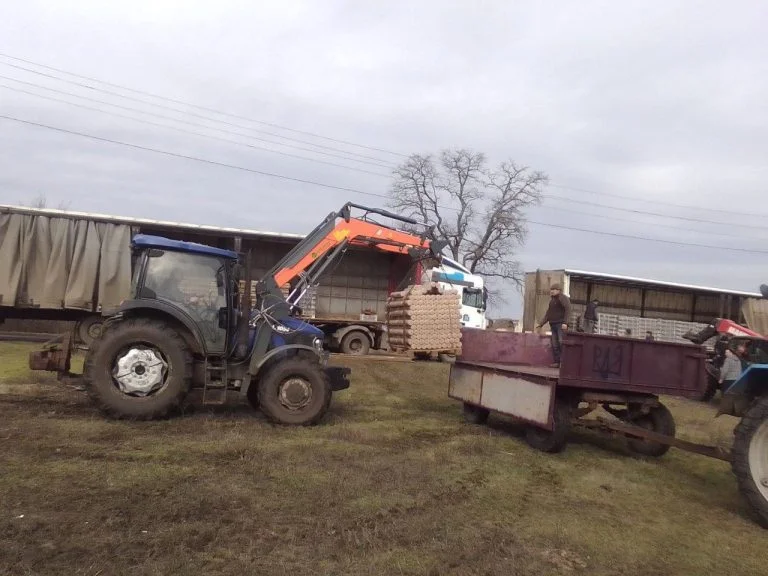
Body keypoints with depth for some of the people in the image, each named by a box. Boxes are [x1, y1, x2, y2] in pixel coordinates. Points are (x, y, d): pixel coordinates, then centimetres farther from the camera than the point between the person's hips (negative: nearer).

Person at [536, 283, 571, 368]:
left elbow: (568, 310, -15)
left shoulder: (562, 298, -4)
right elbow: (548, 314, 25)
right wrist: (541, 324, 18)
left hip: (561, 324, -8)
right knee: (554, 345, 2)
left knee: (561, 342, -17)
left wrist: (565, 322, -25)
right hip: (553, 325, 8)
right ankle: (557, 362, 3)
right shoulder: (552, 300, 23)